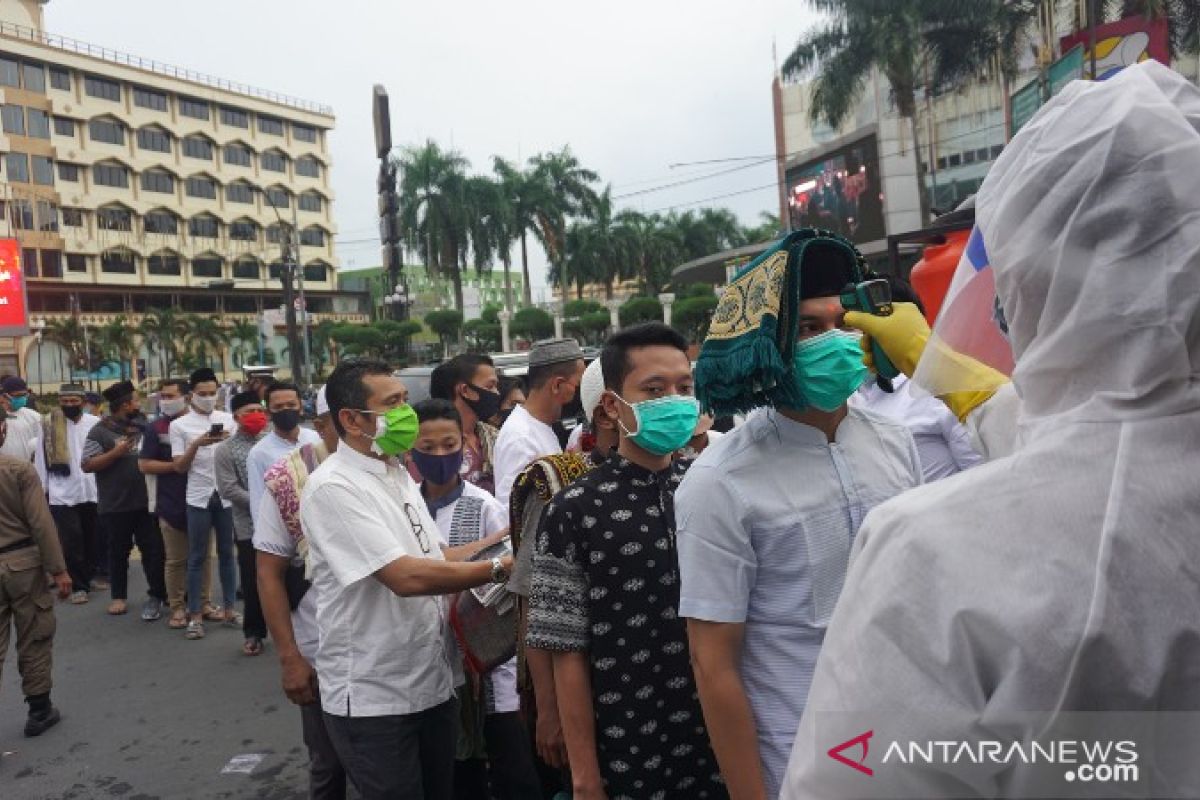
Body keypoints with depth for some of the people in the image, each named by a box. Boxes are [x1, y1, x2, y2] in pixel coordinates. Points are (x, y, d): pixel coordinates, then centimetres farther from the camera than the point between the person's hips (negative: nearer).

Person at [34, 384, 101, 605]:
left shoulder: (95, 423, -1)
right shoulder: (49, 424, -1)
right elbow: (41, 458, 2)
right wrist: (41, 489, 0)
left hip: (91, 491, 2)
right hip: (62, 494, -2)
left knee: (92, 537, 13)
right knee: (71, 540, -1)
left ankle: (90, 576, 30)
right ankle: (78, 585, 8)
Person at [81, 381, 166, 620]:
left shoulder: (143, 426, 6)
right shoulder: (100, 432, -7)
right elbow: (87, 465, -11)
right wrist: (116, 452, -21)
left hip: (146, 502, 3)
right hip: (115, 505, -3)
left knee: (154, 549, 5)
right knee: (119, 552, 11)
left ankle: (157, 595, 16)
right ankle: (119, 596, 25)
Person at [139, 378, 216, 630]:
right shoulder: (155, 428, -1)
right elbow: (144, 465, -4)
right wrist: (176, 465, -13)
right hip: (172, 504, -2)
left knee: (204, 555, 9)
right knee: (175, 560, 5)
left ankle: (203, 602, 20)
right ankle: (177, 607, 16)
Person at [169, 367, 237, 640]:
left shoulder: (227, 419, 7)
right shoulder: (179, 425, 0)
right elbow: (179, 467, -3)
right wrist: (196, 444, -18)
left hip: (226, 495, 2)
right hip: (198, 497, -2)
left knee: (227, 553, 10)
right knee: (197, 557, 4)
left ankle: (229, 609, 18)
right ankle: (195, 615, 11)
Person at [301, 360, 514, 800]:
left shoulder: (398, 474, 9)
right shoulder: (333, 487, -19)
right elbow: (406, 577, -27)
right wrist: (499, 568, -19)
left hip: (431, 683, 8)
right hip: (372, 698, -8)